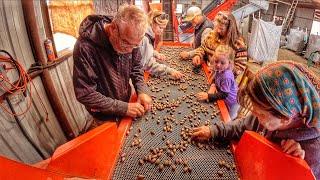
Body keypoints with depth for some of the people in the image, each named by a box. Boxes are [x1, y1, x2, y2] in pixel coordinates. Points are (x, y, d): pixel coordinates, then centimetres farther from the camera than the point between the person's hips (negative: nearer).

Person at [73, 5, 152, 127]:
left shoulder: (129, 39, -16)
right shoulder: (86, 47, -32)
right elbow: (85, 94, -28)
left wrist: (141, 92, -15)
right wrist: (123, 108, -29)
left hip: (126, 102, 5)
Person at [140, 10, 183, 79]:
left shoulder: (149, 34, 4)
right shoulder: (144, 37, -25)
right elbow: (148, 64, -33)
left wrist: (156, 54, 1)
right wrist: (170, 71, -38)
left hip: (143, 70, 9)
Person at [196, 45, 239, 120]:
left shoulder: (226, 77, -38)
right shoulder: (220, 70, -13)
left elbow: (224, 94, -34)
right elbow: (216, 79, 7)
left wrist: (208, 96, -38)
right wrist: (213, 85, -14)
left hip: (230, 102, -7)